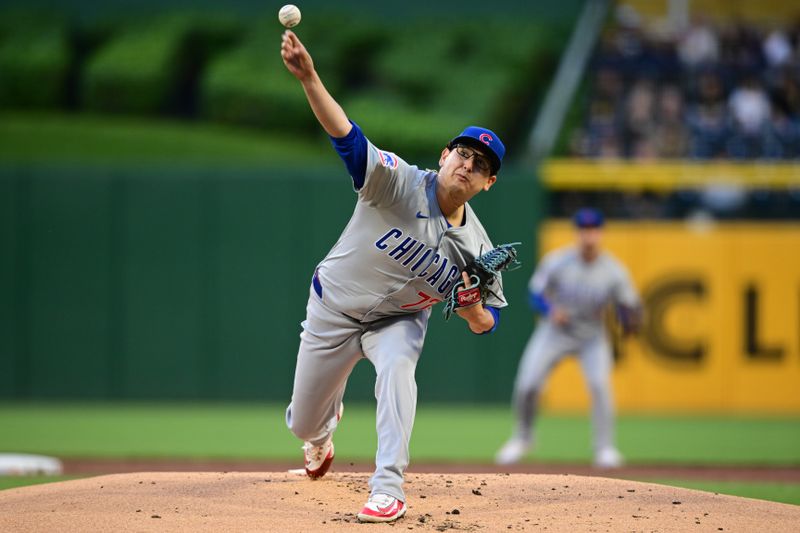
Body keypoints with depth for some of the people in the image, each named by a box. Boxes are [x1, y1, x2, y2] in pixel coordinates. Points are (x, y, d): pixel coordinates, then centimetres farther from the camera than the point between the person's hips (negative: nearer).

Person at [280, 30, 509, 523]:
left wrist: (471, 306, -31)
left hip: (399, 320, 1)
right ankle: (325, 429, 54)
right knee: (303, 424, 12)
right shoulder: (401, 184, -26)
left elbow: (487, 323, -5)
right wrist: (308, 77, -57)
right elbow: (348, 136, -40)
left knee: (397, 366, -36)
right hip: (334, 310, -1)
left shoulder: (476, 247, -16)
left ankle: (388, 490, -32)